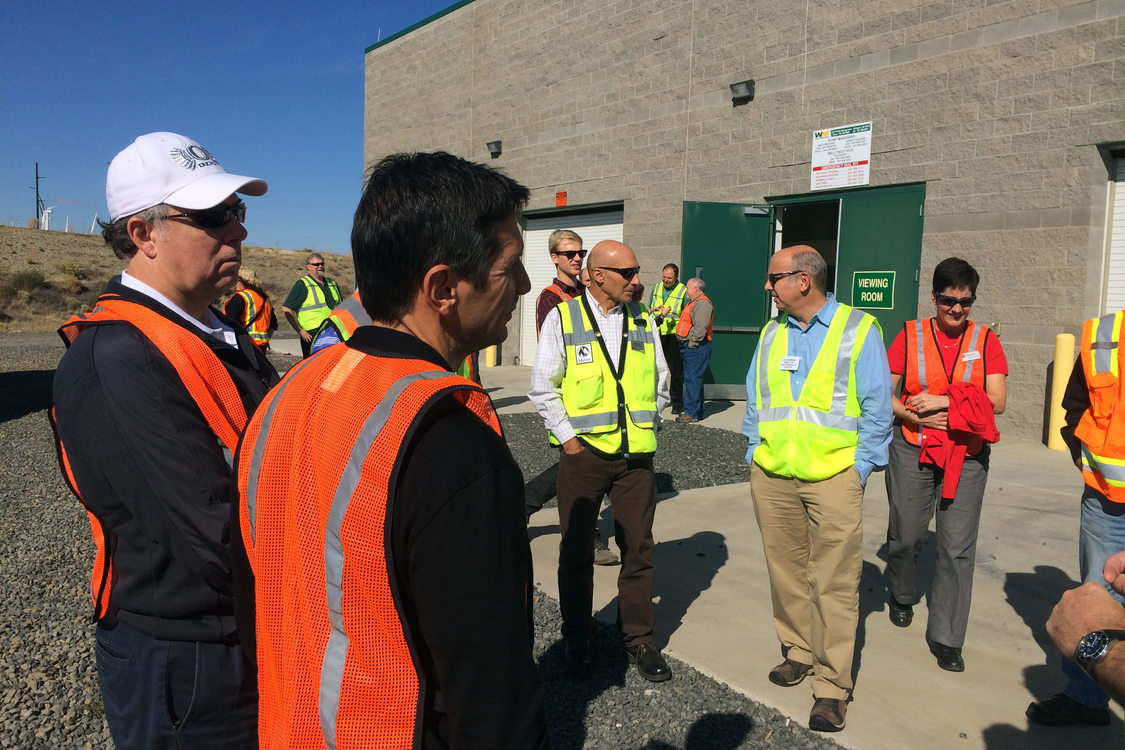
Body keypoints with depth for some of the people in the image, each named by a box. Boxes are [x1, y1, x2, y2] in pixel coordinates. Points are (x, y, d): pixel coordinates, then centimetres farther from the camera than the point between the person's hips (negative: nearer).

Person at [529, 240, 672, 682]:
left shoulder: (643, 321, 8)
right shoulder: (562, 318, -3)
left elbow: (660, 382, 15)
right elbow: (542, 388, -3)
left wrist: (647, 428, 8)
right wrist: (567, 437, -7)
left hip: (636, 454, 3)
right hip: (583, 451, -3)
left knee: (638, 548, 8)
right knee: (576, 549, 9)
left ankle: (639, 638, 24)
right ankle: (575, 638, 26)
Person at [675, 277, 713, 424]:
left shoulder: (703, 303, -13)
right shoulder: (694, 303, 21)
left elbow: (700, 328, -23)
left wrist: (692, 344, -19)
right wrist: (686, 346, 20)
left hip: (696, 348, -11)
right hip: (690, 347, 11)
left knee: (692, 380, -10)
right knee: (692, 379, 14)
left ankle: (691, 413, -7)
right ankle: (696, 411, 21)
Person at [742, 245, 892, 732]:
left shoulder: (858, 329, -1)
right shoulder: (772, 333, 13)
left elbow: (877, 408, -2)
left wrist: (860, 469, -6)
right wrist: (755, 455, 9)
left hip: (833, 477, -4)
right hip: (771, 476, 5)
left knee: (834, 583, -2)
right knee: (786, 571, 12)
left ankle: (832, 684, 7)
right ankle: (799, 652, 30)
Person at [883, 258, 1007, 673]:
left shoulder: (985, 340, 3)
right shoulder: (910, 336, 2)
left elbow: (996, 401, -5)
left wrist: (940, 400, -15)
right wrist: (914, 416, -15)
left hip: (966, 456, 0)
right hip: (912, 451, 0)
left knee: (958, 548, -1)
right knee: (905, 536, 10)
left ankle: (946, 637, 11)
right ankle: (902, 597, 40)